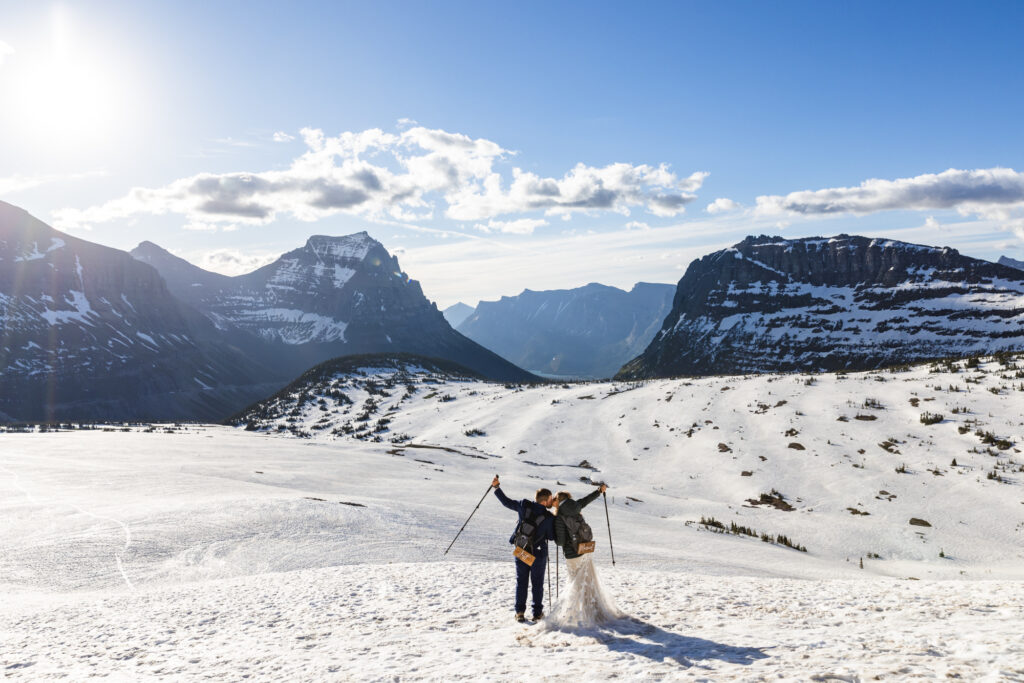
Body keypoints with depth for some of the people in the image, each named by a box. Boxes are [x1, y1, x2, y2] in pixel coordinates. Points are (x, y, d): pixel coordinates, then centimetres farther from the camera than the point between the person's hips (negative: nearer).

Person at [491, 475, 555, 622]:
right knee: (537, 583, 13)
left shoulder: (524, 506, -12)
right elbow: (551, 537, -8)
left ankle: (519, 612, 11)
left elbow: (507, 502, 0)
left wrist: (496, 487, 9)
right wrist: (555, 522, 3)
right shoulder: (549, 518, -20)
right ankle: (537, 613, 16)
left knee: (521, 581, 14)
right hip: (538, 554, -3)